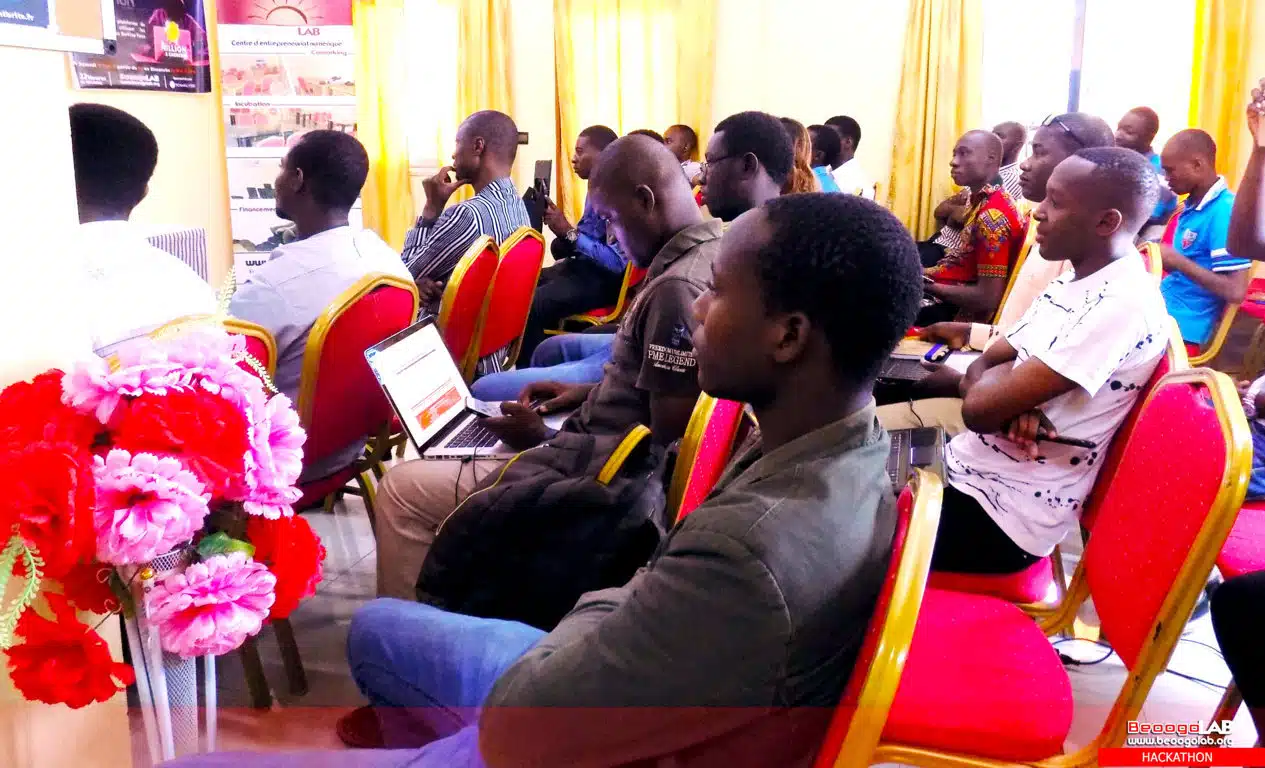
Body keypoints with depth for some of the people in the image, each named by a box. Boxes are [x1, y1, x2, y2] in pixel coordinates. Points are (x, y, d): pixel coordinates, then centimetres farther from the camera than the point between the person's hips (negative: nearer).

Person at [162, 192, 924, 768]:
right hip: (617, 683, 9)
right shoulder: (849, 450, -9)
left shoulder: (752, 551, -39)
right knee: (377, 629, 26)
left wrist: (601, 609, -10)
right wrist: (617, 617, -8)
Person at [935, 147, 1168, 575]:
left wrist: (1001, 378, -2)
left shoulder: (1122, 306, -22)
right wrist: (1015, 402, -14)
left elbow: (979, 406, -25)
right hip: (968, 470, 8)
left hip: (1003, 512, -8)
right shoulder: (1072, 283, 9)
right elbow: (982, 369, 9)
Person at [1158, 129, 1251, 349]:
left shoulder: (1225, 212, -19)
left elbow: (1235, 291, -24)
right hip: (1162, 303, 9)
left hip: (1180, 321, -9)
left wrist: (1178, 261, -19)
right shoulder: (1194, 205, 9)